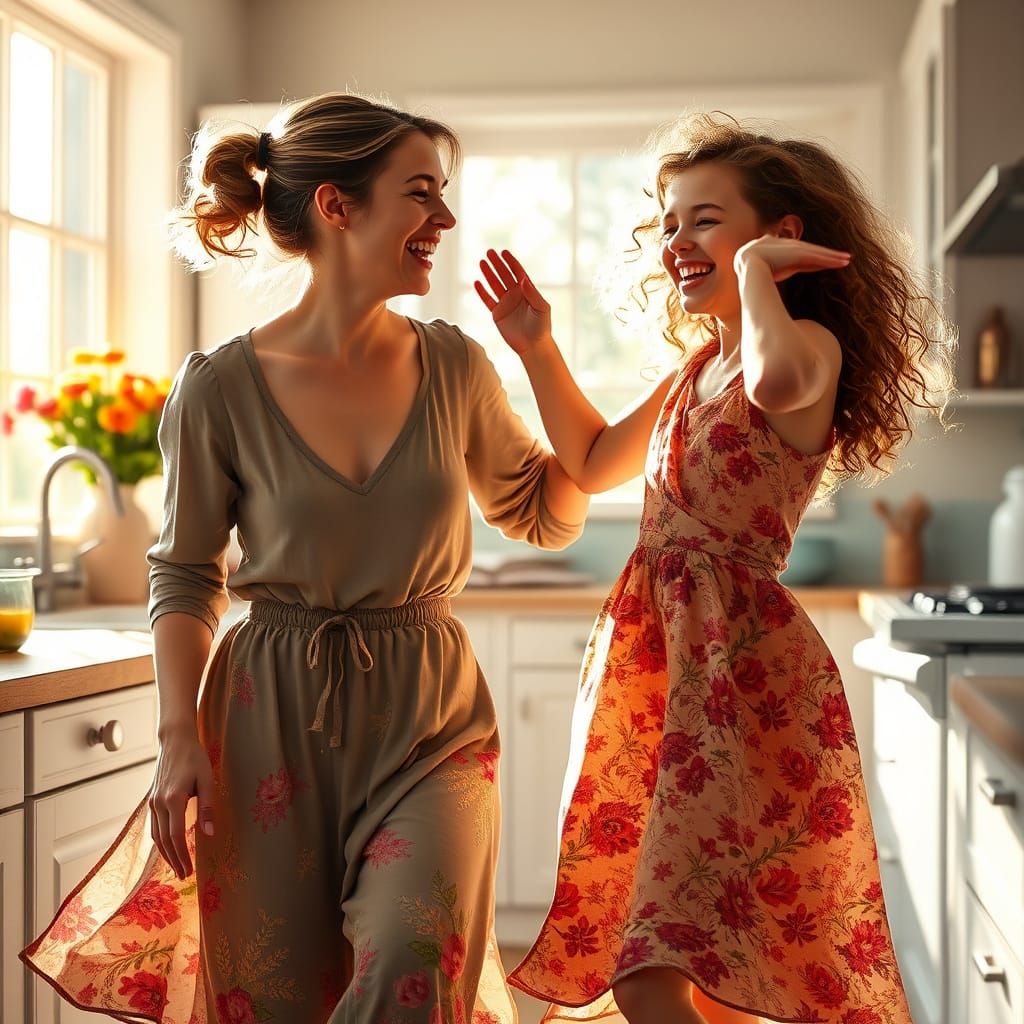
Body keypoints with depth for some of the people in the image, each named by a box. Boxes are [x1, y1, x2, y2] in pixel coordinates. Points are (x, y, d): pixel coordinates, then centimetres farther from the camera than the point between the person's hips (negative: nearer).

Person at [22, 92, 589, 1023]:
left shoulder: (454, 368, 1)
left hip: (429, 717, 2)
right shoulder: (222, 389, -6)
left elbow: (547, 516, 13)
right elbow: (185, 573, 3)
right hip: (274, 719, -1)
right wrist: (179, 735, -8)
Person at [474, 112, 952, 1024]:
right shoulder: (701, 363, 15)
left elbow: (777, 380, -38)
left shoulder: (809, 344, -10)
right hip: (661, 657, 9)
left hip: (742, 664, -9)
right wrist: (538, 348, 19)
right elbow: (594, 463, 28)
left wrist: (754, 269, -19)